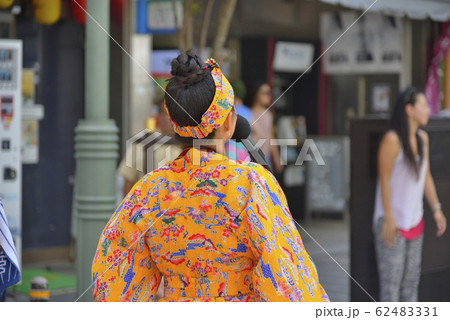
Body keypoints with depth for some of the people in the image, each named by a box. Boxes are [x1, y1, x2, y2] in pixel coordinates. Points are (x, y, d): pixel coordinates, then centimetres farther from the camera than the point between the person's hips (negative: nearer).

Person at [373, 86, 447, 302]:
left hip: (414, 219, 8)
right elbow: (384, 180, -17)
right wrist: (389, 218, -18)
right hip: (393, 221, -8)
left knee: (412, 276, 14)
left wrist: (436, 209, 10)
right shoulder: (392, 140, -17)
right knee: (391, 277, -3)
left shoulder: (423, 138, 6)